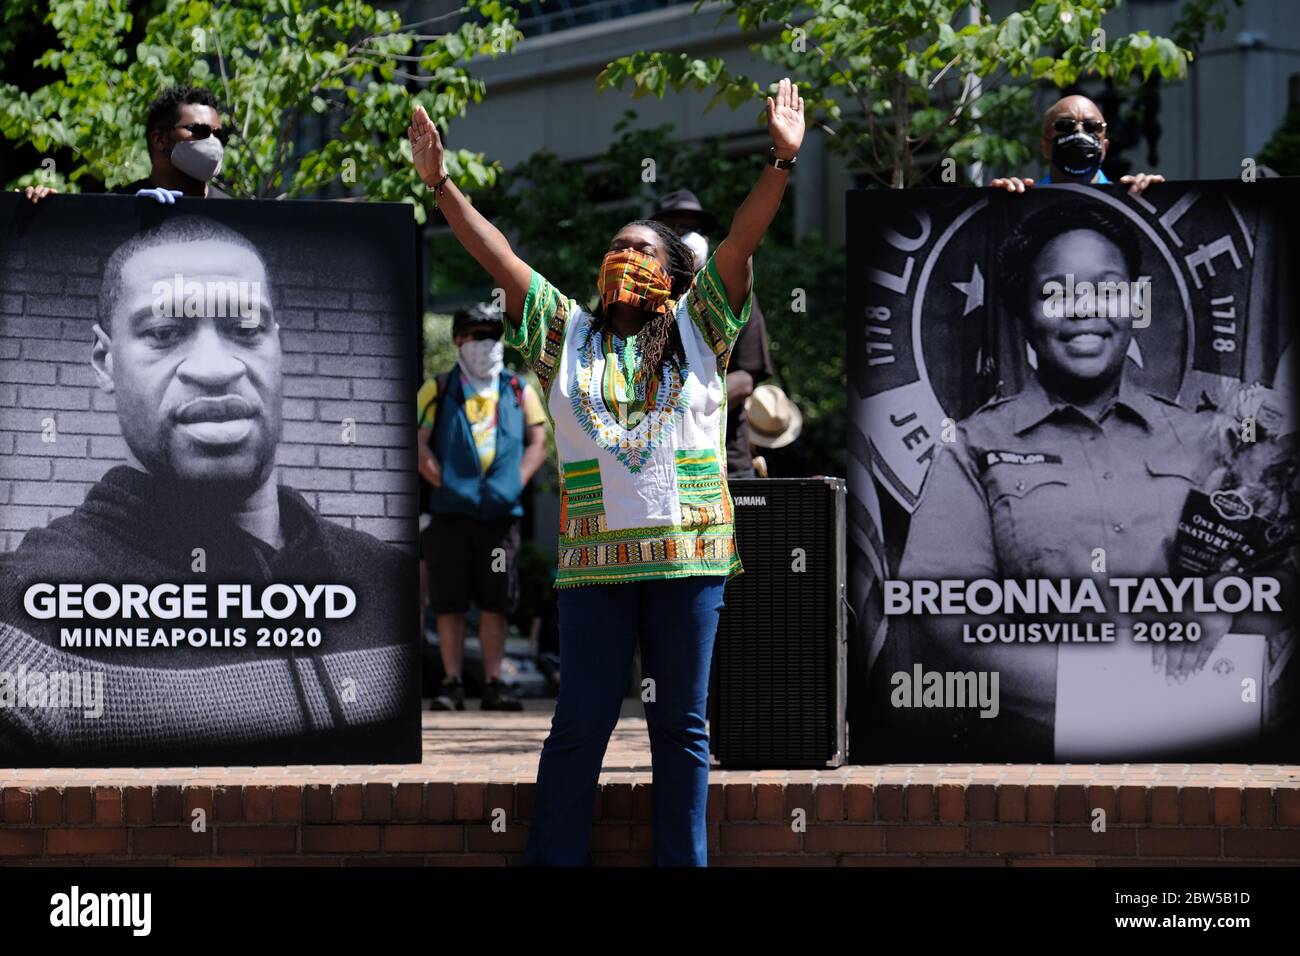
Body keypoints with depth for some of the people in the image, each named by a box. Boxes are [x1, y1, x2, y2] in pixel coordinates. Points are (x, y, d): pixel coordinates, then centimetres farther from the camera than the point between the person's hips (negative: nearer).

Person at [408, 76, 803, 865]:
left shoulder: (697, 328, 10)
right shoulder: (567, 334, 13)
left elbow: (743, 240, 1)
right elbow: (497, 256, 9)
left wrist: (781, 161, -9)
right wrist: (441, 184, 2)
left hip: (690, 558, 0)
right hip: (595, 562, 0)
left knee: (682, 725, 6)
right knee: (581, 724, 3)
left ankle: (684, 862, 12)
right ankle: (553, 860, 9)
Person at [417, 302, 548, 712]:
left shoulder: (519, 392, 12)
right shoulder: (438, 391, 6)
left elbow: (537, 443, 9)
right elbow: (417, 444, 0)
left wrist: (514, 486, -6)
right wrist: (445, 485, -11)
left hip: (500, 513, 1)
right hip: (451, 511, -1)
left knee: (495, 602, 2)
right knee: (449, 601, -1)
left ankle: (493, 683, 6)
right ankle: (452, 683, 2)